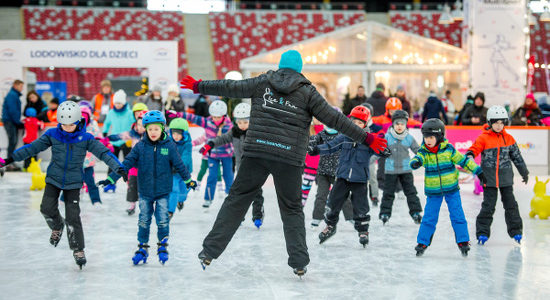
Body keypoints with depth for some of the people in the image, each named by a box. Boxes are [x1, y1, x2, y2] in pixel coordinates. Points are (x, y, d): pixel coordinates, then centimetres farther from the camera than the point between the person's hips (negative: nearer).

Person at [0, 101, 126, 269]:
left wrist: (119, 168, -22)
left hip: (73, 182, -2)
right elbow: (32, 147, 0)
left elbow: (103, 152, -11)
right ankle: (57, 227, 22)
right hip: (54, 178, 2)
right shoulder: (52, 135, -5)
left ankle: (78, 250, 8)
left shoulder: (86, 138, -9)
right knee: (47, 208, -12)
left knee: (72, 216, -6)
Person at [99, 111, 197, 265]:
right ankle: (142, 248, 22)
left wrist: (189, 180, 13)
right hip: (145, 191, 1)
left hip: (163, 191, -1)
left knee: (163, 220, 0)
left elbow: (179, 165, 4)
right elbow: (126, 163, -4)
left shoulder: (169, 146, -6)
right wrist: (111, 178, -9)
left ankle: (163, 247, 18)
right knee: (144, 220, 9)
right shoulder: (140, 147, -5)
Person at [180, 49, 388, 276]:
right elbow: (334, 119, 2)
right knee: (292, 209, 11)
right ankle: (299, 262, 7)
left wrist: (198, 86, 29)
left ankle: (210, 251, 7)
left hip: (257, 152, 1)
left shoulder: (263, 83, 8)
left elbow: (230, 88, 14)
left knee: (237, 200, 8)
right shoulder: (307, 92, 5)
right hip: (289, 158, -1)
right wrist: (366, 139, 6)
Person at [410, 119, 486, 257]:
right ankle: (422, 242, 15)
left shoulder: (448, 149, -8)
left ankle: (463, 241, 10)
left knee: (457, 216, 0)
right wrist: (415, 162, -51)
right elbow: (418, 158, -26)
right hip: (433, 191, 1)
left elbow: (463, 160, -1)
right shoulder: (424, 151, -7)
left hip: (451, 189, -1)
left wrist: (478, 171, 1)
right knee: (429, 218, 4)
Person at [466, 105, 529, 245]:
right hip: (489, 179, -3)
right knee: (488, 206, -3)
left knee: (511, 204, 7)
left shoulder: (509, 139, 6)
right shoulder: (483, 138, -4)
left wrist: (524, 172, 21)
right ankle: (482, 232, 5)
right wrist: (470, 155, -35)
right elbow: (474, 148, -11)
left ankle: (516, 231, 19)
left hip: (506, 178, 3)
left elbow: (517, 156, 15)